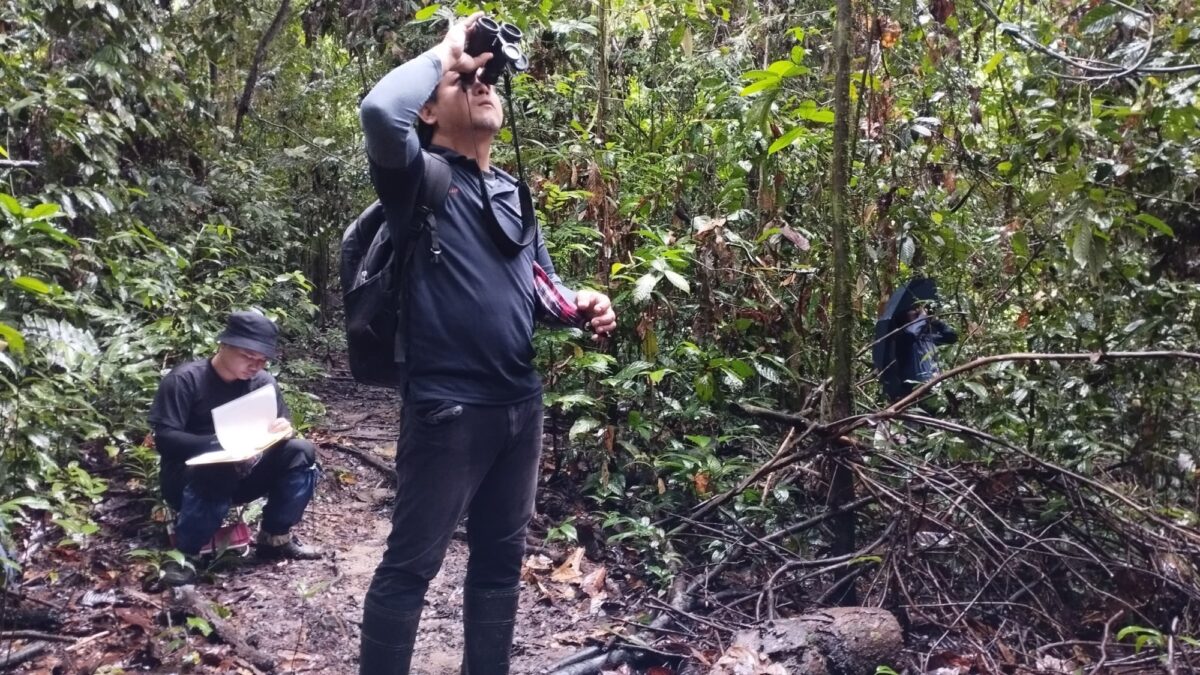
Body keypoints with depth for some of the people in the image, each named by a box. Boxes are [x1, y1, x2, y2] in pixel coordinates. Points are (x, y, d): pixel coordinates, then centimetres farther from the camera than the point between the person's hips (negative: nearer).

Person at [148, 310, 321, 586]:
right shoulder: (185, 379, -14)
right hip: (190, 478, -5)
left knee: (300, 452, -16)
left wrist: (283, 429, -23)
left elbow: (279, 427, 3)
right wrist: (219, 443, -34)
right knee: (216, 471, -39)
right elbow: (164, 439, -21)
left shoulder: (262, 382, -1)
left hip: (241, 474, 5)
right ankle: (184, 552, -21)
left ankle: (275, 537, -3)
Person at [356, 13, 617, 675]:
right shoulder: (420, 177, -6)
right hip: (448, 409, -7)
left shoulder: (513, 194, 14)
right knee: (411, 564, 3)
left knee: (501, 558, 18)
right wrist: (444, 53, -11)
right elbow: (379, 111, -27)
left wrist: (583, 304, 1)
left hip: (521, 406, 7)